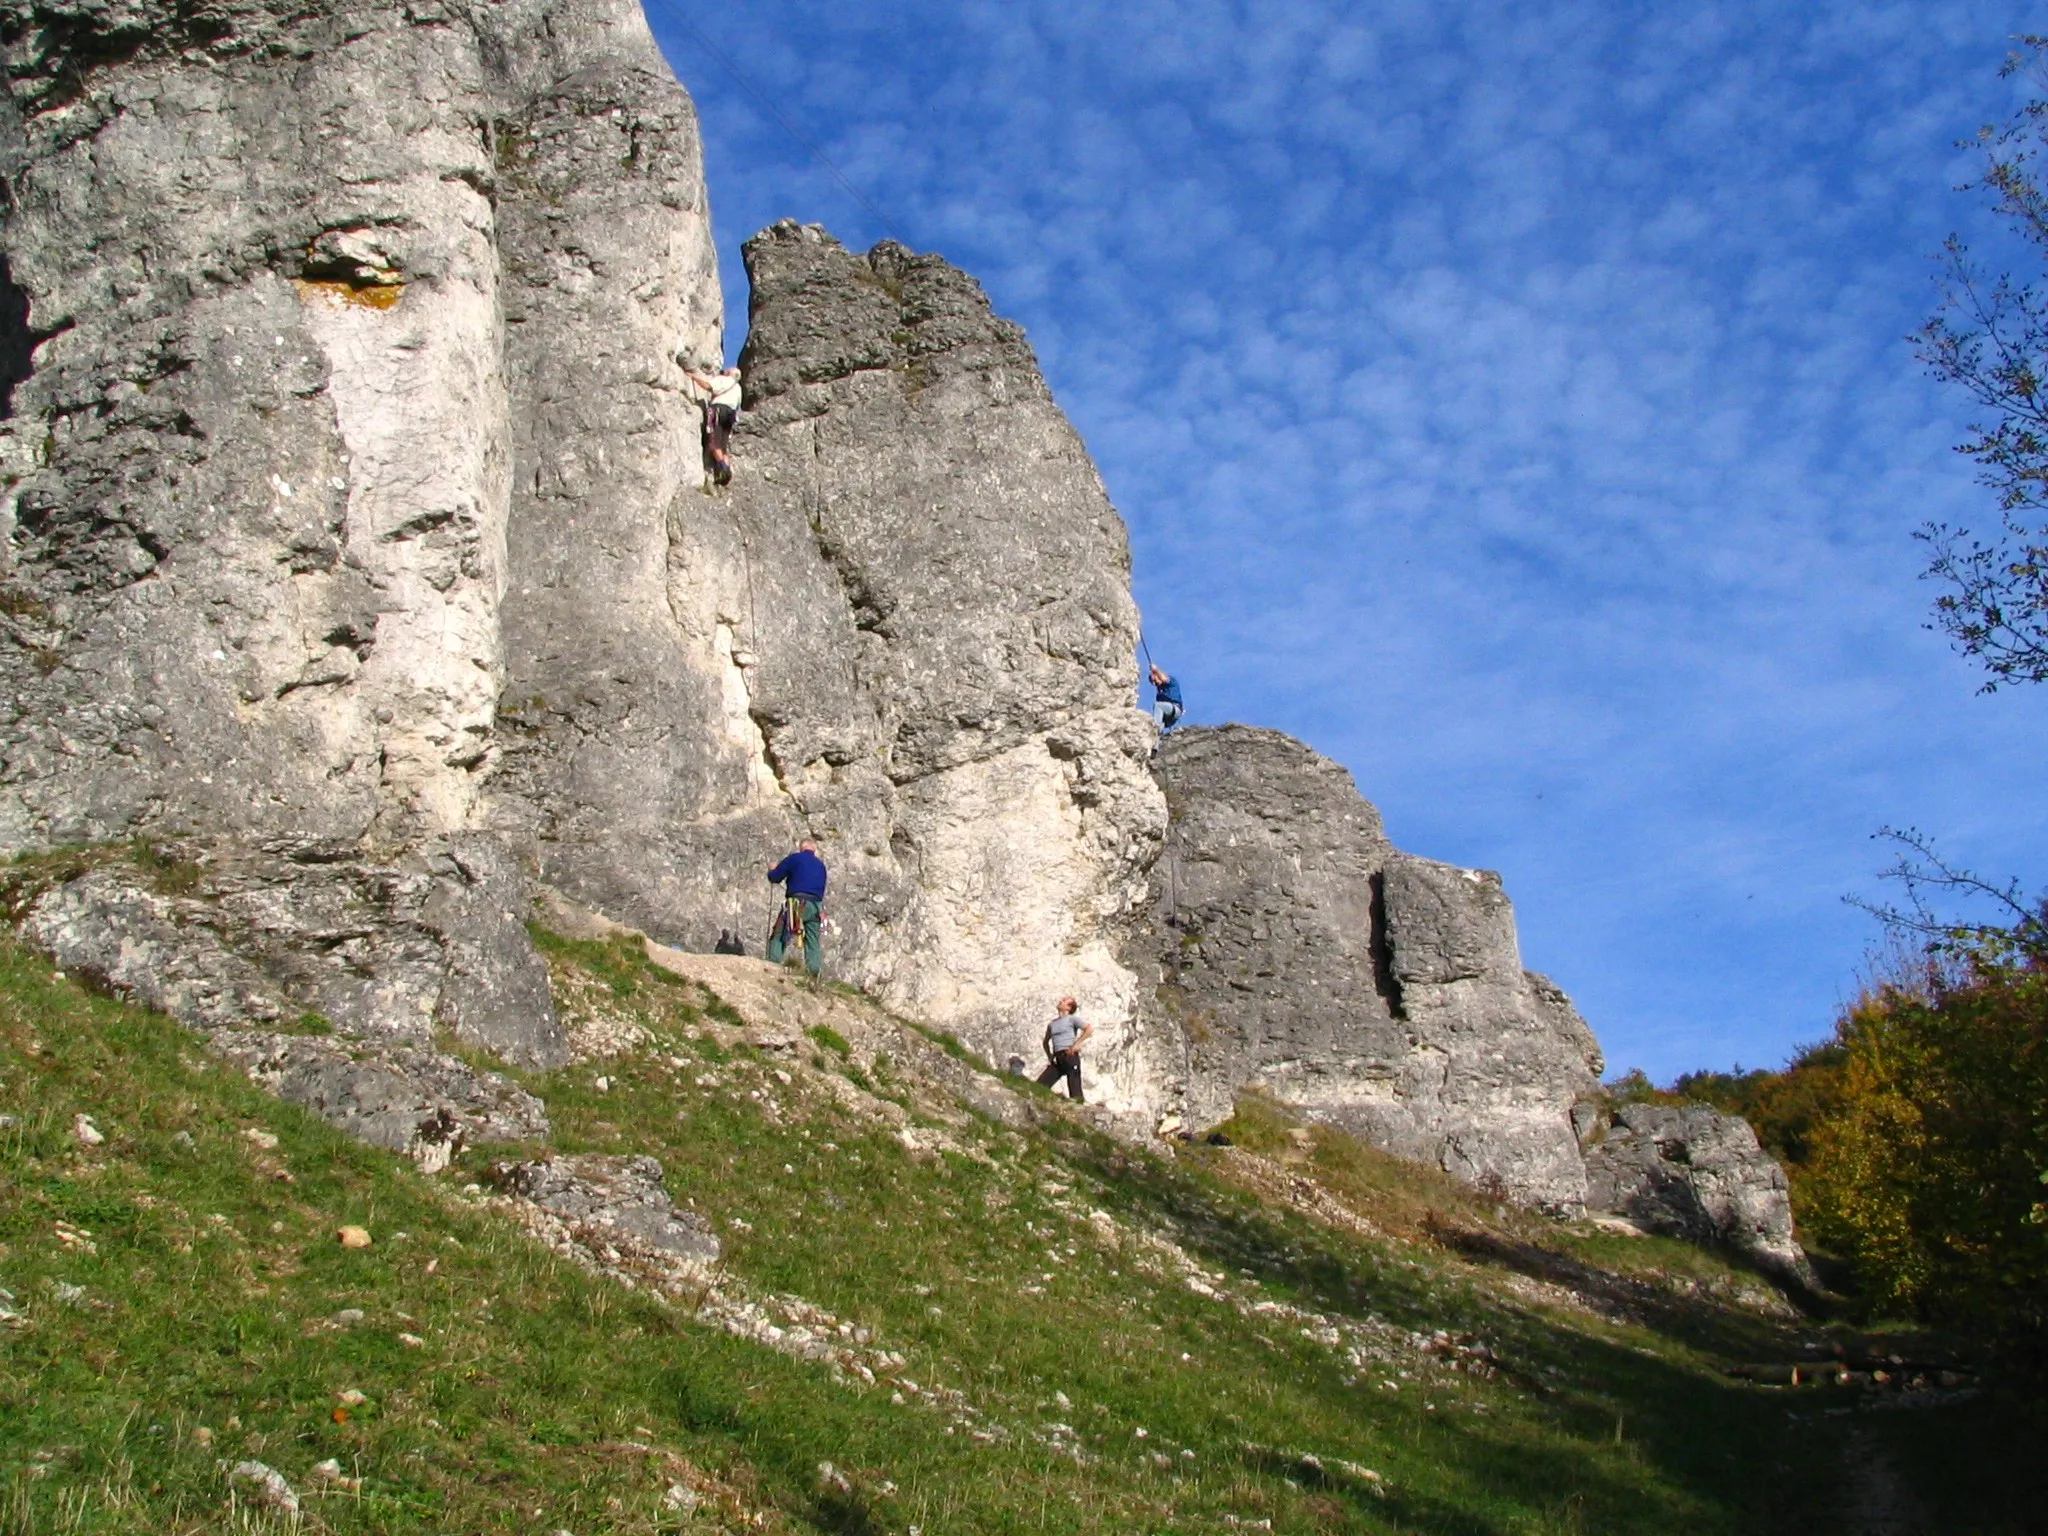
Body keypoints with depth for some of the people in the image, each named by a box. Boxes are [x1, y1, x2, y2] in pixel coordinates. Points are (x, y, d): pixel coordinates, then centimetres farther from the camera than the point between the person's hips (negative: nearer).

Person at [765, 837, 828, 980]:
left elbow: (774, 878, 5)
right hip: (816, 906, 5)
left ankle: (773, 967, -15)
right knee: (813, 943, 7)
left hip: (795, 904, -5)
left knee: (778, 937, 0)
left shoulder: (795, 858, 3)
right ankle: (816, 973, -3)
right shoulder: (821, 865, 21)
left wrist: (772, 871, 27)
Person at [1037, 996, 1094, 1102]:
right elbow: (1045, 1042, 34)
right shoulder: (1052, 1024, 21)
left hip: (1070, 1057, -6)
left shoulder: (1072, 1018, 3)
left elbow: (1089, 1028, -10)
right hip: (1057, 1060, 6)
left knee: (1075, 1093, -9)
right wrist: (1049, 1056, 17)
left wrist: (1077, 1044, -12)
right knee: (1038, 1087, -7)